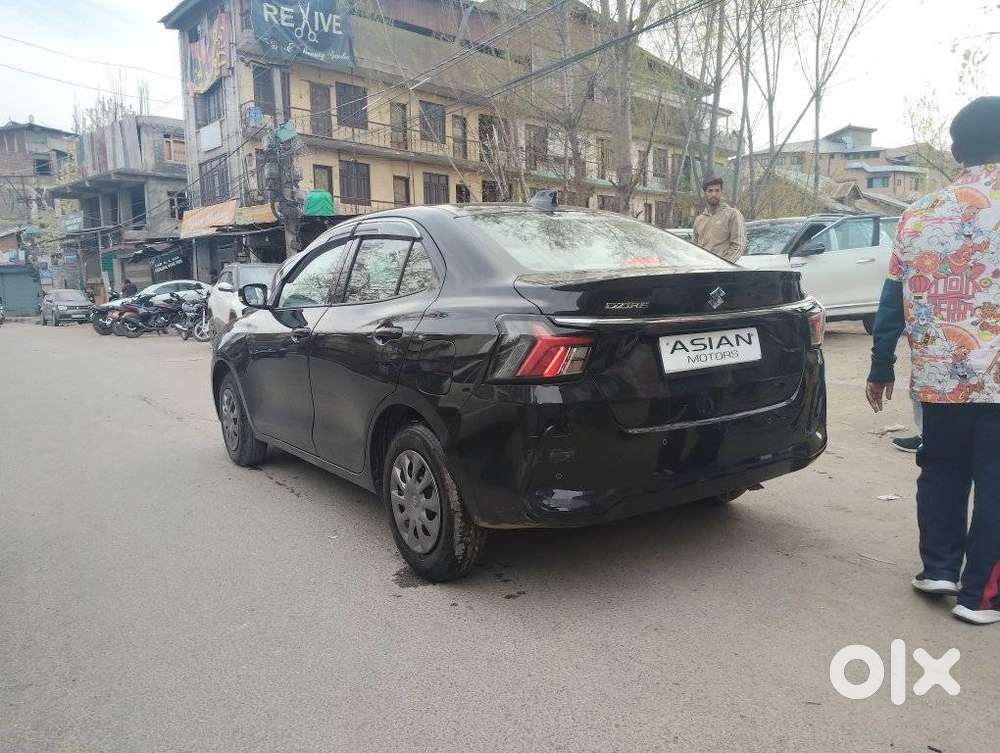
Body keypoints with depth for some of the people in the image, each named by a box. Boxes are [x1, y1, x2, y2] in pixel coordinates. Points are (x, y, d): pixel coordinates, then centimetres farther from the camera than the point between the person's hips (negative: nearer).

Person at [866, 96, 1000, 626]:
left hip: (938, 375, 3)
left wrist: (881, 368, 13)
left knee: (941, 470, 19)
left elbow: (893, 300, 6)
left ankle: (938, 568, 24)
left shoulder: (919, 215, 4)